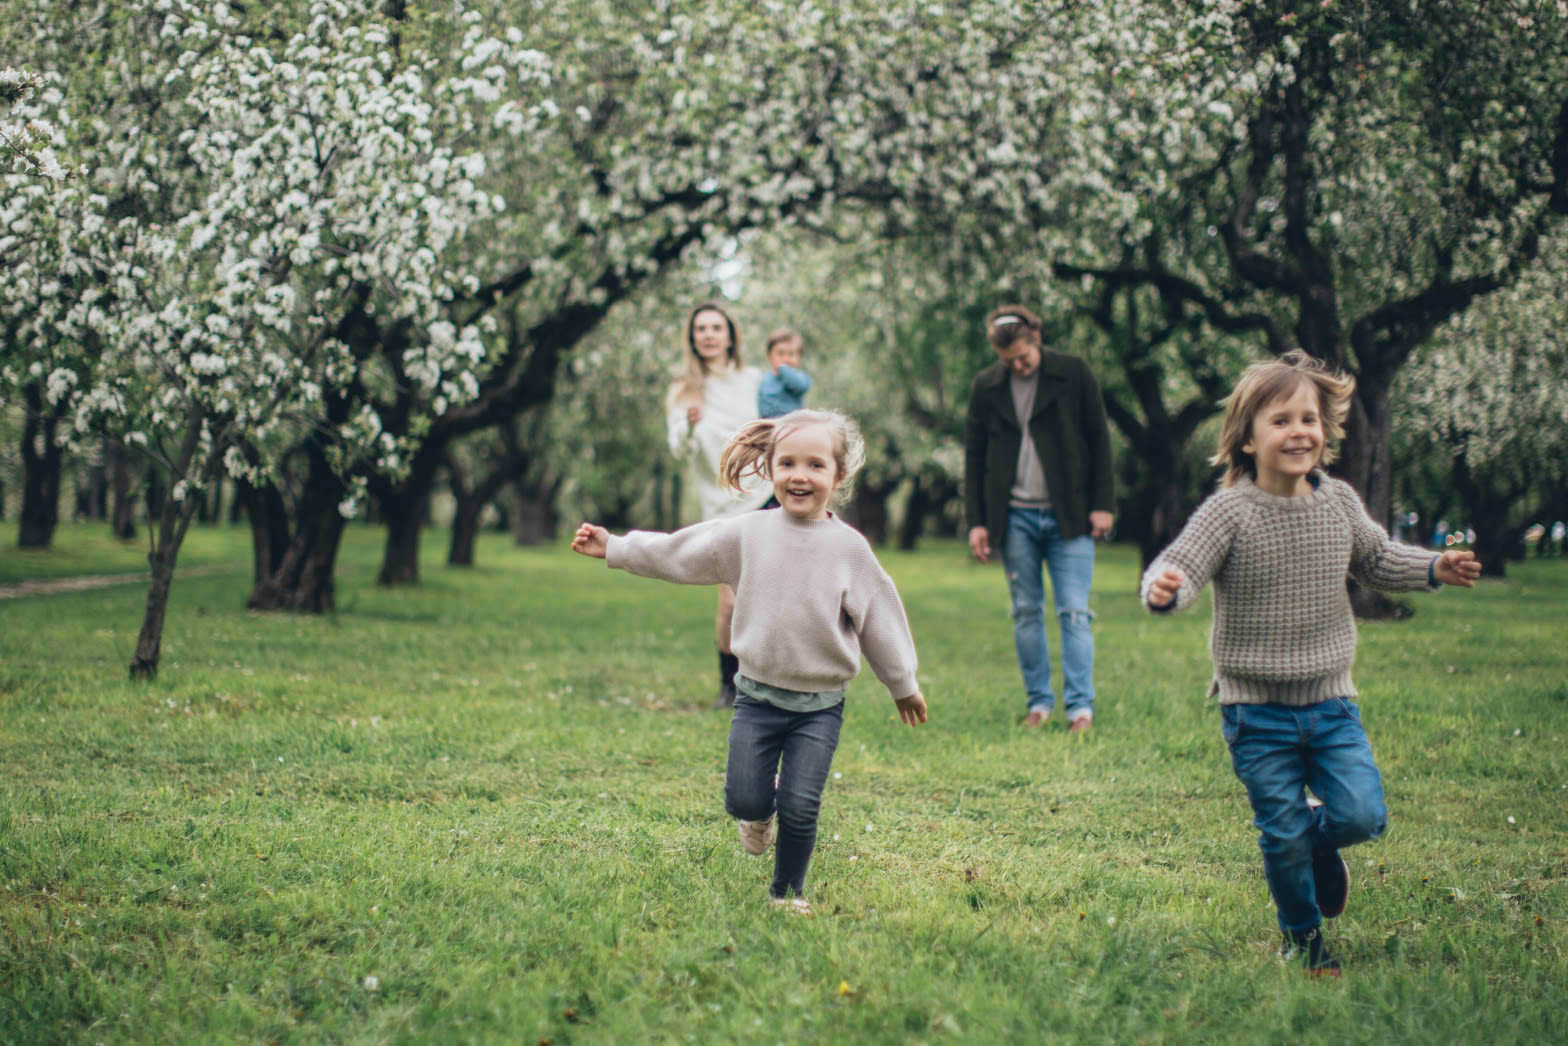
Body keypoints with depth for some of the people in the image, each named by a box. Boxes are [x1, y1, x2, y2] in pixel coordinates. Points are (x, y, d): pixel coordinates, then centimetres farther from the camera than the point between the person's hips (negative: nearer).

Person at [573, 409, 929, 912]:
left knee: (800, 808, -6)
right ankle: (760, 811, 34)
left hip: (820, 704, -1)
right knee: (744, 801, -3)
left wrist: (903, 685, 15)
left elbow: (878, 616, 6)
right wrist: (612, 548, 10)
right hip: (758, 695, 1)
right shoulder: (747, 533, -2)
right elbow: (676, 553, 7)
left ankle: (787, 892, 17)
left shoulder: (848, 547, -4)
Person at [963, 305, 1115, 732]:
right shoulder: (985, 387, 5)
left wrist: (1102, 505, -2)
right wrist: (976, 521, 3)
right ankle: (1038, 701, 14)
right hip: (1016, 517, 2)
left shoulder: (1074, 374, 0)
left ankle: (1080, 706, -5)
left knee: (1074, 612, -6)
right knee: (1026, 612, 6)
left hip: (1069, 516, -2)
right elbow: (974, 457, 9)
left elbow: (1098, 439, 3)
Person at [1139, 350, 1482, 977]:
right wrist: (1164, 588, -46)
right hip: (1258, 712, -3)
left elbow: (1377, 561, 19)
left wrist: (1434, 569, 5)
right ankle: (1303, 938, 27)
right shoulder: (1230, 512, -14)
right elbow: (1179, 566, -23)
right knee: (1283, 836, 2)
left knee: (1363, 814, -8)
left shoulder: (1339, 503, 1)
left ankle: (1320, 839, 28)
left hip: (1331, 701, 4)